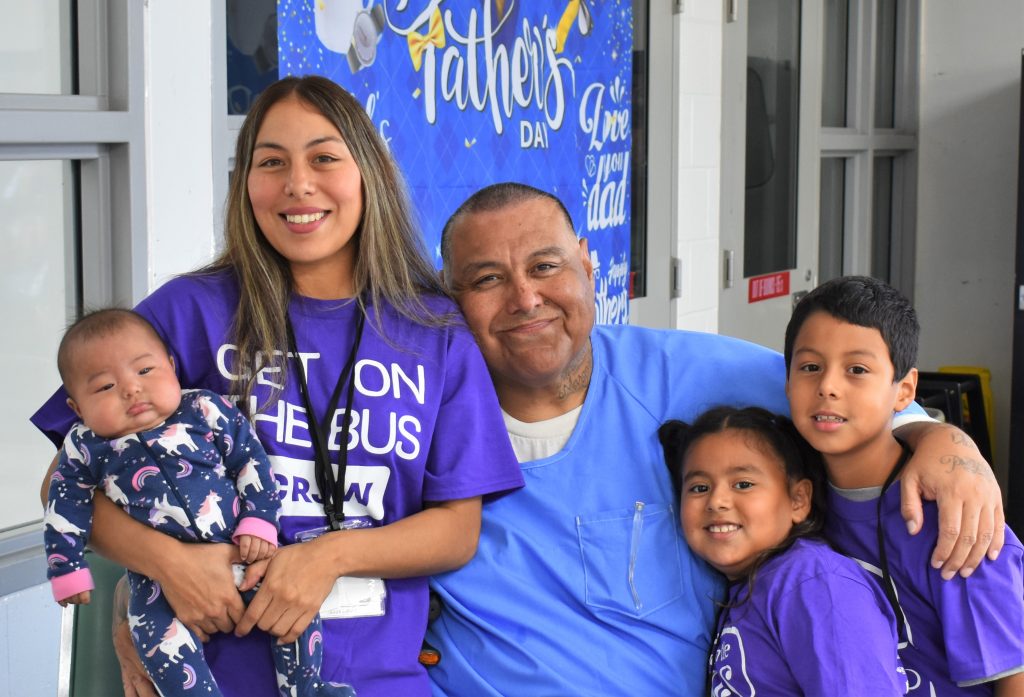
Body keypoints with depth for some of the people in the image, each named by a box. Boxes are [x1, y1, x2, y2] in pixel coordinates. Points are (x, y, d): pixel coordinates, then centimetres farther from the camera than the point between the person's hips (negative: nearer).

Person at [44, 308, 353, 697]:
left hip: (241, 549, 1)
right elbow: (66, 508, 9)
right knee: (162, 637, -26)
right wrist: (68, 570, 8)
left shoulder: (206, 412, -3)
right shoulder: (86, 448, -1)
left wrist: (259, 522, -8)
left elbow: (251, 461, 0)